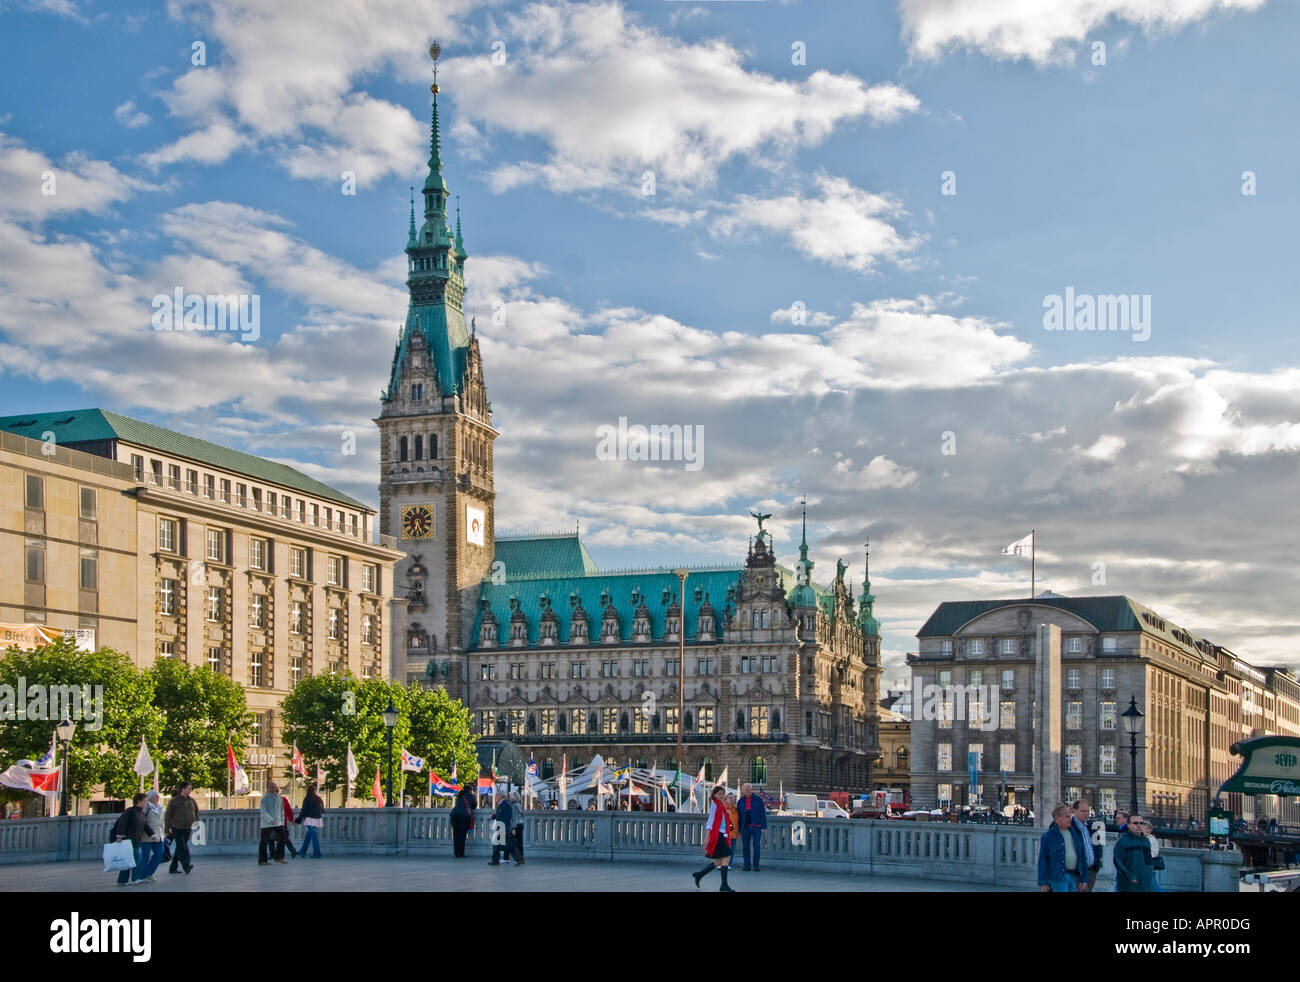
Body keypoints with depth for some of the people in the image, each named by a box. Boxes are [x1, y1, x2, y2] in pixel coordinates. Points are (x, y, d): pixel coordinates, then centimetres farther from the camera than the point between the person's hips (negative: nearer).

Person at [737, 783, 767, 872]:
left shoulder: (758, 800, 3)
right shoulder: (740, 801, 10)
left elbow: (763, 813, 2)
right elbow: (738, 815, 13)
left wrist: (763, 826, -6)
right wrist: (738, 828, 7)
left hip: (756, 826, -2)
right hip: (745, 827, 3)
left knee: (756, 846, -4)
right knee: (745, 847, 2)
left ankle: (756, 865, 4)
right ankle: (747, 865, 8)